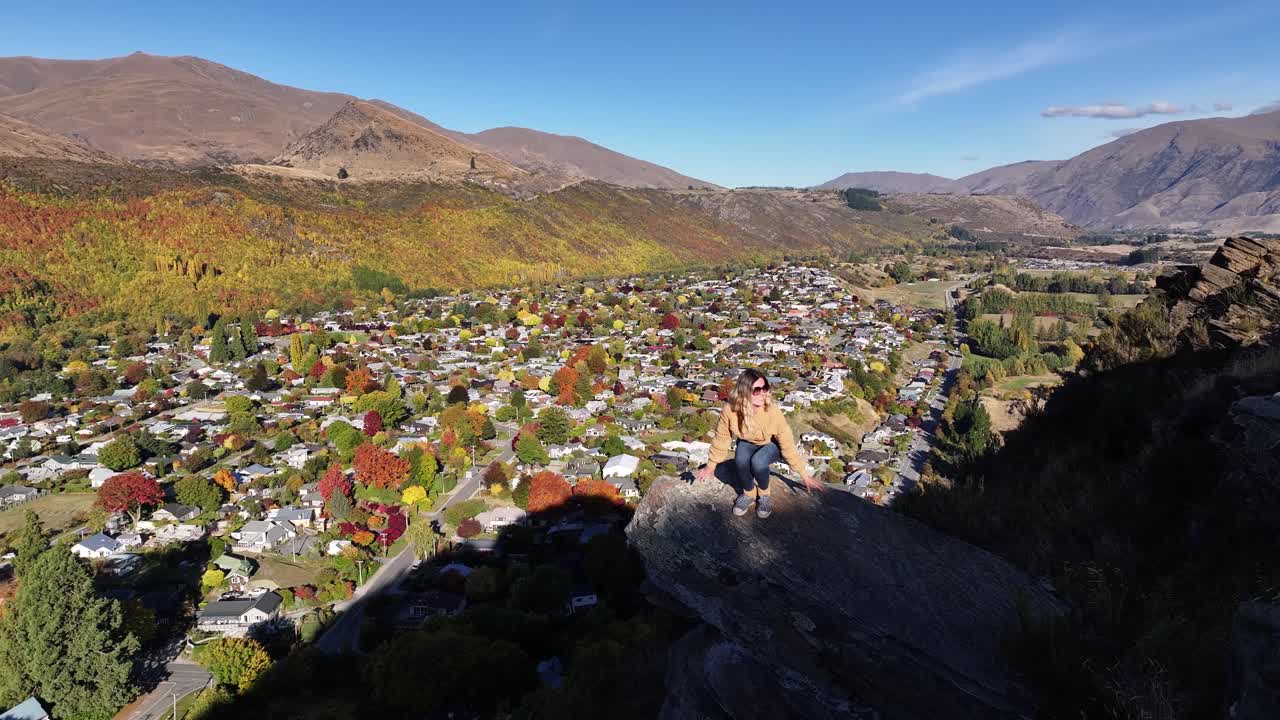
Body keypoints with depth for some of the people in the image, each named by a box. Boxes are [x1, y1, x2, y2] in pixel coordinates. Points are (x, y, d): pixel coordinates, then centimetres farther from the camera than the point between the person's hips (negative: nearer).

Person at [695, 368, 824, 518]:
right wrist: (711, 465, 0)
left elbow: (788, 445, -24)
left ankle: (764, 494, 1)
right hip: (748, 442, 2)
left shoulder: (772, 412, -36)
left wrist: (805, 475, -17)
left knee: (758, 462, -32)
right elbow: (721, 438, -12)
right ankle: (749, 493, 2)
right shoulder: (730, 409, -30)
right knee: (741, 460, -29)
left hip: (771, 444, -2)